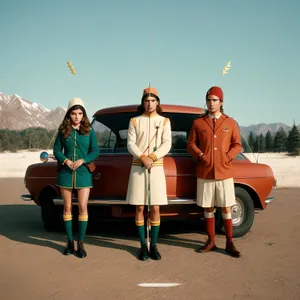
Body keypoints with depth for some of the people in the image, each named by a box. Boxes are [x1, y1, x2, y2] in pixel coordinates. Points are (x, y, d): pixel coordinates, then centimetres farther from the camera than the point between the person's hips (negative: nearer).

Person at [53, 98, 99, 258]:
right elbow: (56, 150, 4)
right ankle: (70, 242, 18)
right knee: (67, 207, 7)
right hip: (66, 173, 1)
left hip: (83, 173, -1)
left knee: (83, 207, -4)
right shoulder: (63, 131, 5)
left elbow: (95, 151, -1)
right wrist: (66, 161, -14)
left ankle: (80, 243, 6)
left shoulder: (89, 131, 3)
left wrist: (82, 160, -16)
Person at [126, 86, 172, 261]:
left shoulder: (164, 121, 7)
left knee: (155, 209, 1)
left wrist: (152, 158, -18)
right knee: (139, 208, 2)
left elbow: (167, 144, -3)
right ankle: (143, 246, 11)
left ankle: (153, 246, 12)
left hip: (157, 167, 0)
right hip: (138, 167, 0)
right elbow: (130, 144, -2)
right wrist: (143, 158, -18)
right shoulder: (135, 121, 7)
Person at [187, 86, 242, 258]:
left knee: (226, 209, 3)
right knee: (208, 208, 8)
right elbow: (191, 143, 8)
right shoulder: (198, 123, 7)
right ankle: (211, 242, 19)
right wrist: (200, 155, -9)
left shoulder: (230, 123, 6)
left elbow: (237, 145, 7)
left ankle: (230, 243, 14)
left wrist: (228, 157, -9)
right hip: (205, 173, 1)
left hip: (224, 173, 0)